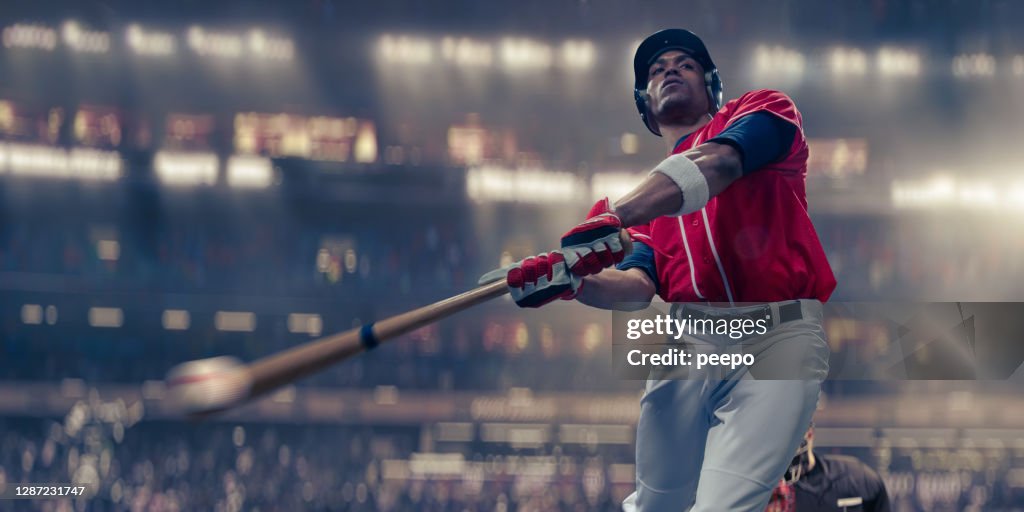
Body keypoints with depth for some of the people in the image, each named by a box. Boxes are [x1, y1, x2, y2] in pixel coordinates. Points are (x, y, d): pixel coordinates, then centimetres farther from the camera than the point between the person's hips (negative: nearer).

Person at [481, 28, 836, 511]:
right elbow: (638, 286, 7)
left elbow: (716, 164, -13)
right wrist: (570, 281, -15)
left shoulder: (762, 109, 9)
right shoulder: (646, 190, 23)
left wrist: (614, 217, -27)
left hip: (778, 340, -5)